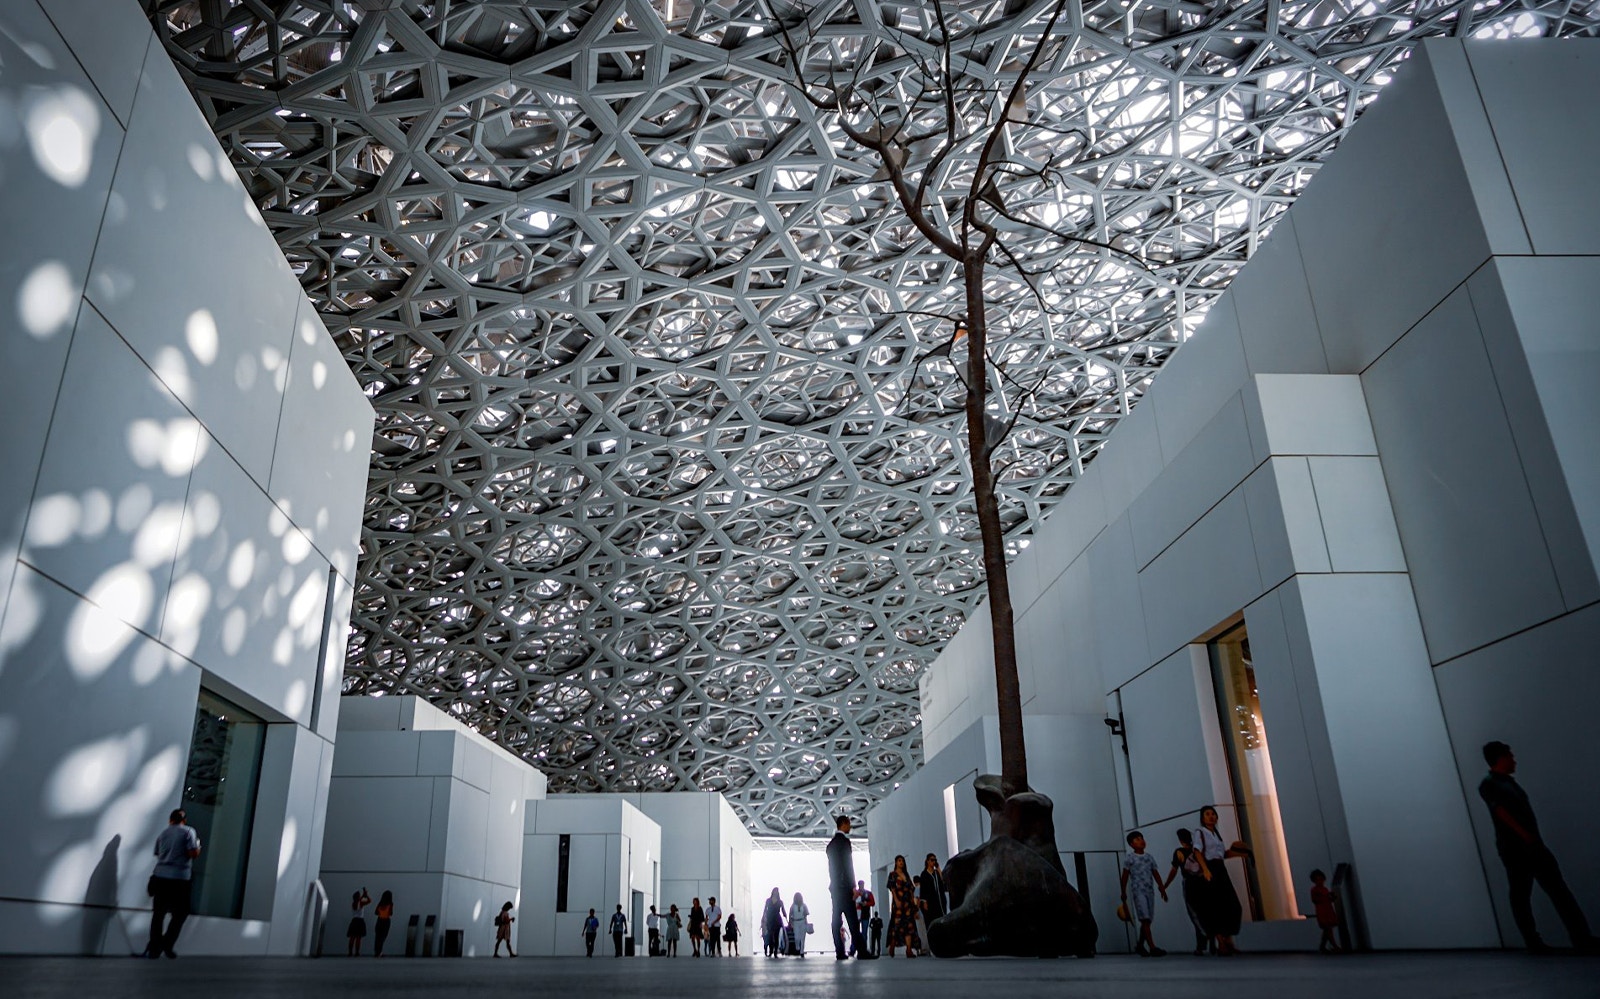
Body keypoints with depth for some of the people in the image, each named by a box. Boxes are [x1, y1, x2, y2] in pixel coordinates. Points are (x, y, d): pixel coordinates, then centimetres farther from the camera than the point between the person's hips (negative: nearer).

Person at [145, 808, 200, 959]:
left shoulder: (163, 833, 14)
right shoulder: (188, 831, -4)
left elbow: (158, 854, 17)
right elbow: (193, 853, -11)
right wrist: (198, 846, 9)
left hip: (160, 877, 5)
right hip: (179, 879, -5)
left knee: (158, 914, 9)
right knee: (179, 913, 8)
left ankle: (154, 949, 9)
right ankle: (166, 944, -1)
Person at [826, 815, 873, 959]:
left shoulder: (831, 843, 18)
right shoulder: (844, 840, -8)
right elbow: (847, 864, -14)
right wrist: (853, 887, -14)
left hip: (834, 887, 9)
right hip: (844, 886, -9)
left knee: (836, 920, 3)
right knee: (852, 920, -11)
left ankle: (840, 952, 1)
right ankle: (861, 951, -15)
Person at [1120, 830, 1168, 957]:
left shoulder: (1149, 857, 14)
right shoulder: (1129, 857, 0)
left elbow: (1155, 874, 13)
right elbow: (1125, 876, 1)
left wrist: (1162, 888, 3)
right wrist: (1123, 892, 0)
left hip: (1150, 891, 6)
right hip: (1138, 891, -6)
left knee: (1147, 920, 7)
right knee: (1145, 919, -13)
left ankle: (1140, 946, 20)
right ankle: (1152, 947, -18)